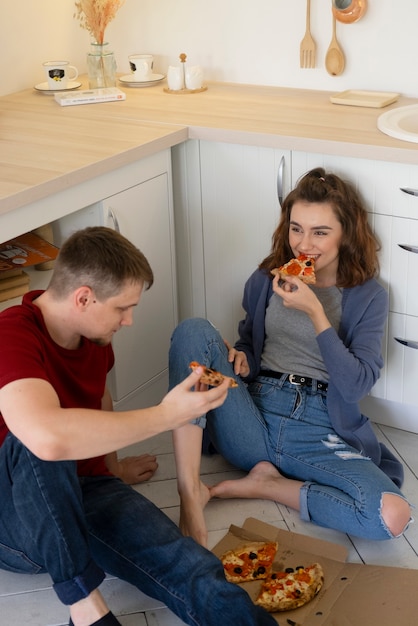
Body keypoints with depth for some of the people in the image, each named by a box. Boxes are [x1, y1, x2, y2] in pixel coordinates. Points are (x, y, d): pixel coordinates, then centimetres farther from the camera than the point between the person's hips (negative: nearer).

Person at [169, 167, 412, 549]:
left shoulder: (367, 296, 2)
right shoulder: (266, 281, 9)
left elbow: (357, 386, -8)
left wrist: (315, 312, -17)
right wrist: (239, 359, -3)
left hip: (320, 432, -1)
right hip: (254, 418, 2)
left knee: (392, 517, -30)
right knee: (194, 330, -23)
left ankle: (267, 485, -7)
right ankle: (190, 490, -28)